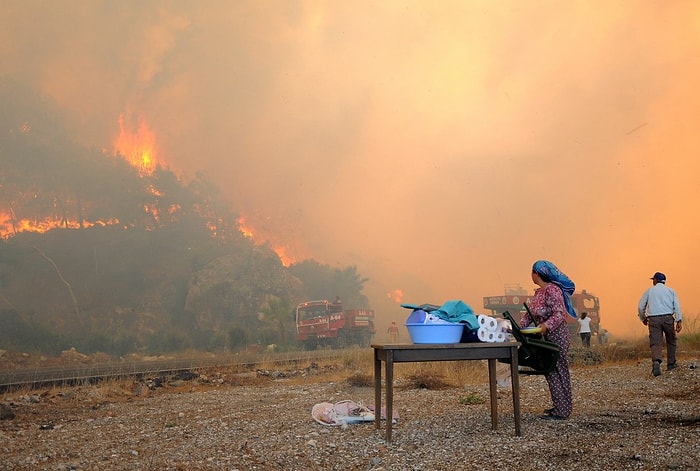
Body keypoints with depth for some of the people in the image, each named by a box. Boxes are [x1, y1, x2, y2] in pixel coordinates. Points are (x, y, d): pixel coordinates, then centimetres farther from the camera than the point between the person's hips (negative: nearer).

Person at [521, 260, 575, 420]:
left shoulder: (552, 289, -16)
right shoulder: (538, 292, 13)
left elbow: (560, 314, -23)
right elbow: (531, 313, 12)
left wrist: (546, 325, -34)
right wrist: (521, 324, -3)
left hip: (557, 334, -9)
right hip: (546, 336, 9)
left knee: (557, 371, -6)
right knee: (549, 370, 12)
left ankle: (562, 411, -2)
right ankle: (560, 406, 22)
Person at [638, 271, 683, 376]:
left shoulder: (649, 291, 14)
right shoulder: (670, 290, 15)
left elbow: (641, 307, 9)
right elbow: (676, 306, -1)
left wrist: (643, 319, 25)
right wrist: (679, 321, -8)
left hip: (653, 319, -1)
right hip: (668, 318, 1)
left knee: (655, 343, -7)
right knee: (671, 341, 20)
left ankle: (656, 362, -32)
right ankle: (671, 364, 25)